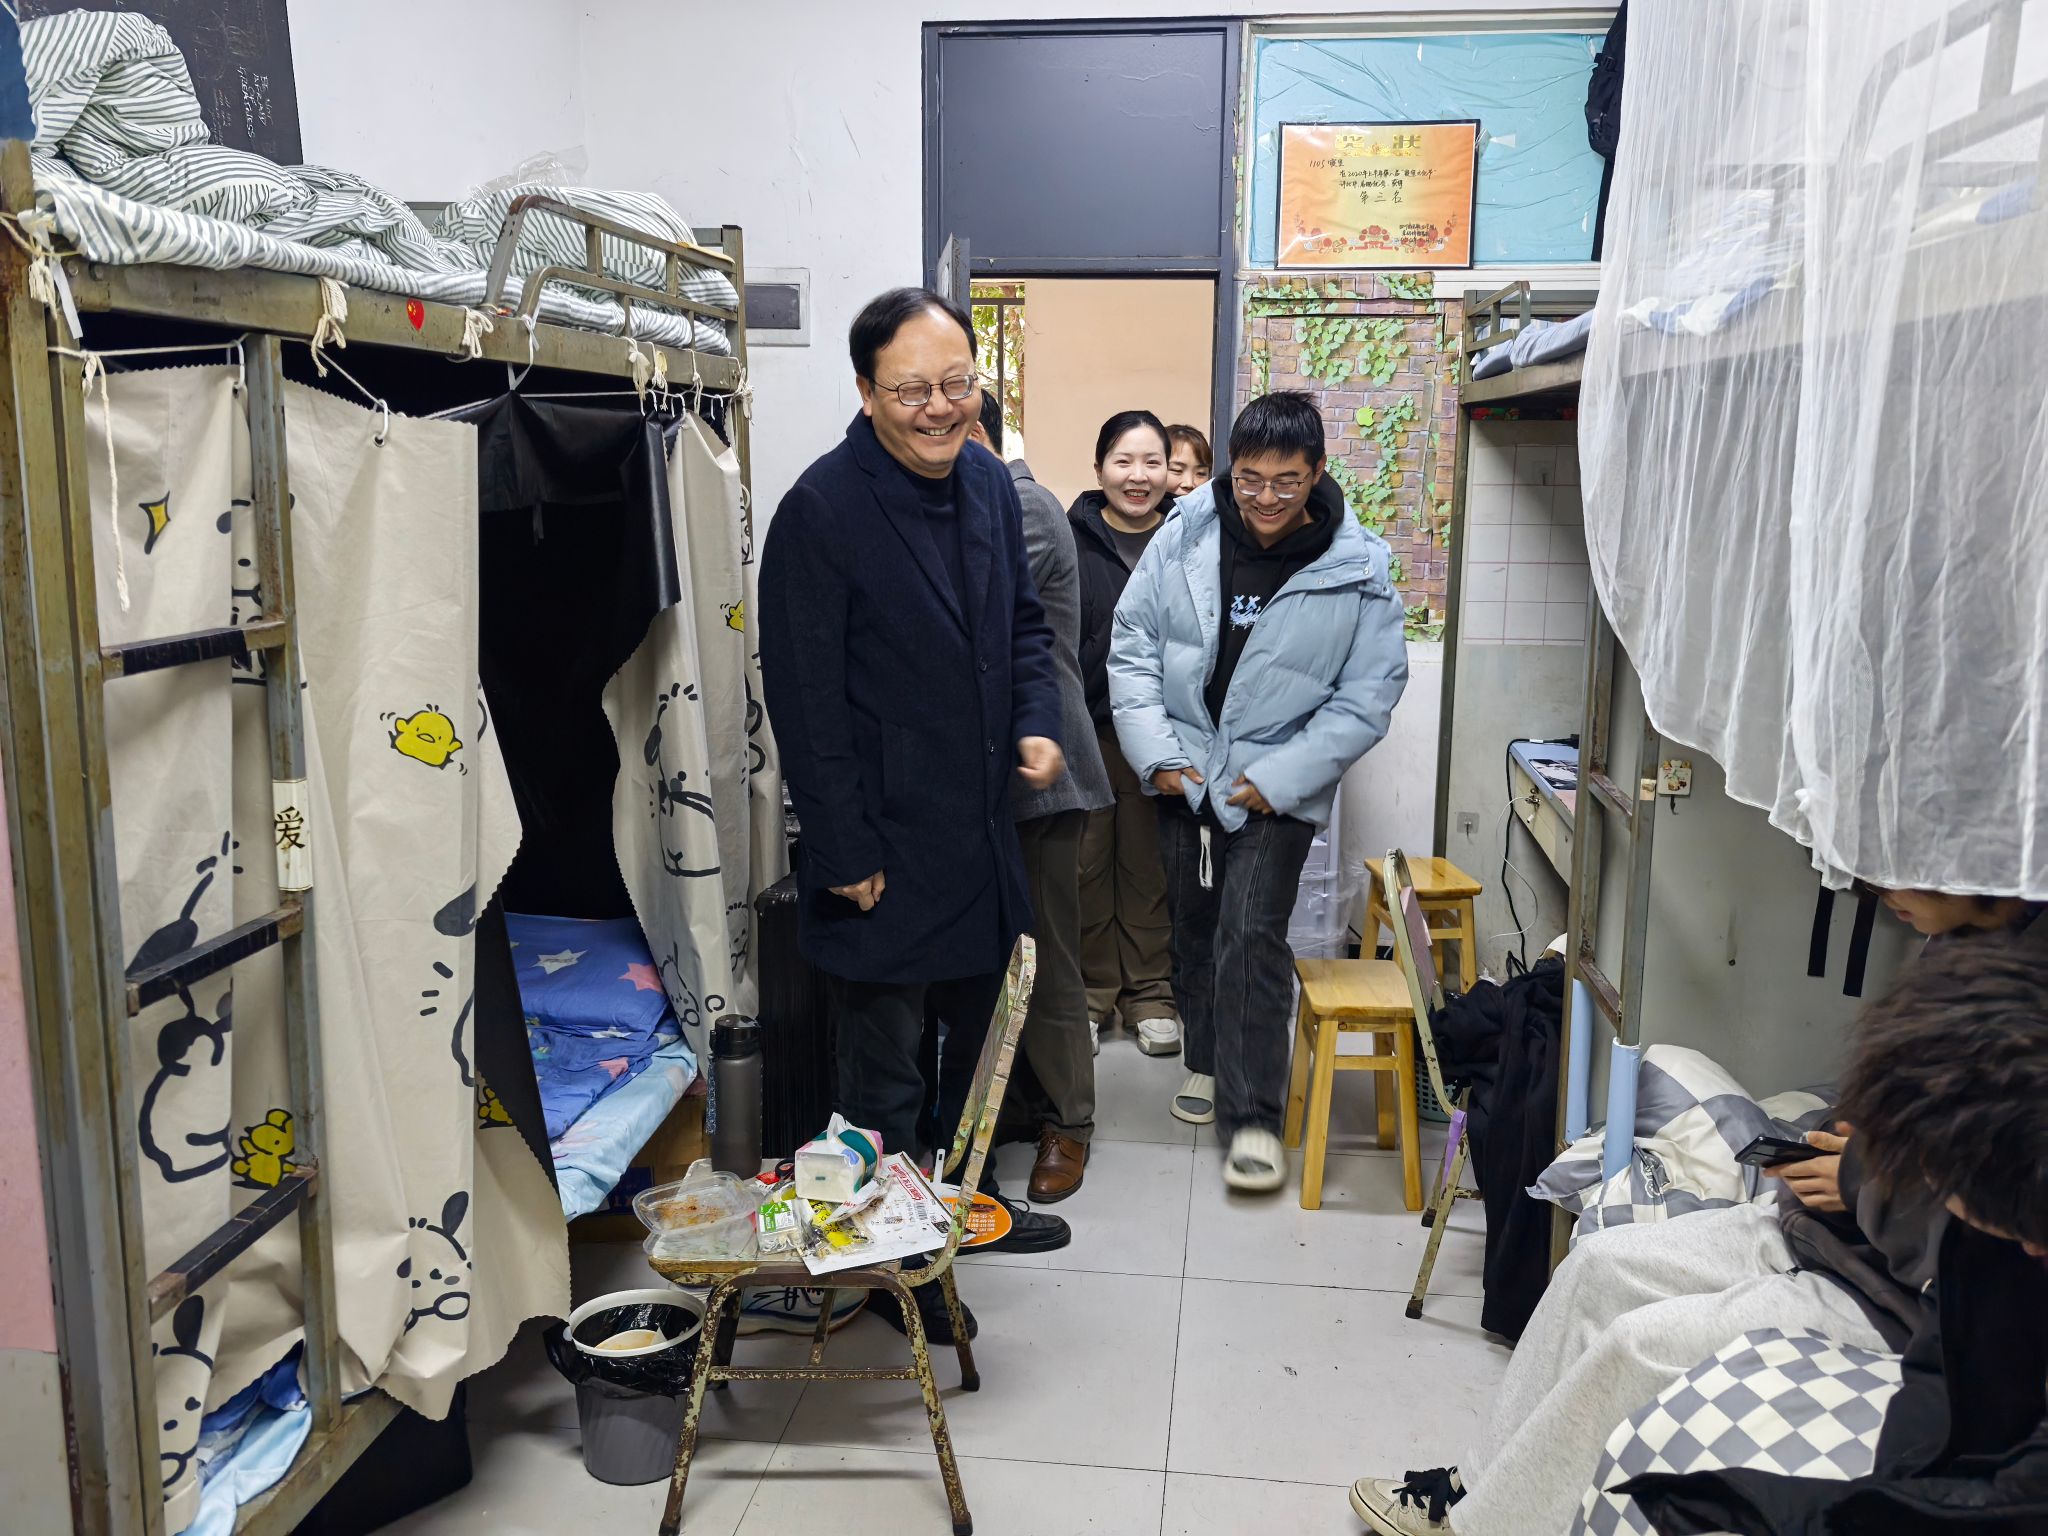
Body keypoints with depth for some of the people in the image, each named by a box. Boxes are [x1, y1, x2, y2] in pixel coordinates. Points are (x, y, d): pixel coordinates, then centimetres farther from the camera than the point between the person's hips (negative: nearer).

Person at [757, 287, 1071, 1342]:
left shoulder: (989, 482, 5)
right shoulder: (823, 510, -17)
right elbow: (804, 697, -17)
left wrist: (1037, 722, 0)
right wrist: (844, 852, -17)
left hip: (981, 830, 8)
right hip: (884, 846, -7)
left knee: (978, 1030, 23)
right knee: (883, 1068, 7)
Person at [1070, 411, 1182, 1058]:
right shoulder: (1072, 539, -2)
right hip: (1085, 731, 0)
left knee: (1150, 866, 9)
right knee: (1086, 865, 8)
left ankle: (1150, 993, 23)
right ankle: (1093, 990, 23)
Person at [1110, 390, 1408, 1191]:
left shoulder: (1355, 570, -11)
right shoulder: (1185, 537, -6)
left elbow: (1367, 696, -8)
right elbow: (1133, 644, 1)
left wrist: (1282, 778, -14)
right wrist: (1155, 752, -7)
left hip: (1278, 786, -3)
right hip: (1184, 772, 4)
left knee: (1250, 934, -13)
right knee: (1193, 924, 16)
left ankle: (1254, 1116, -3)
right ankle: (1207, 1060, 37)